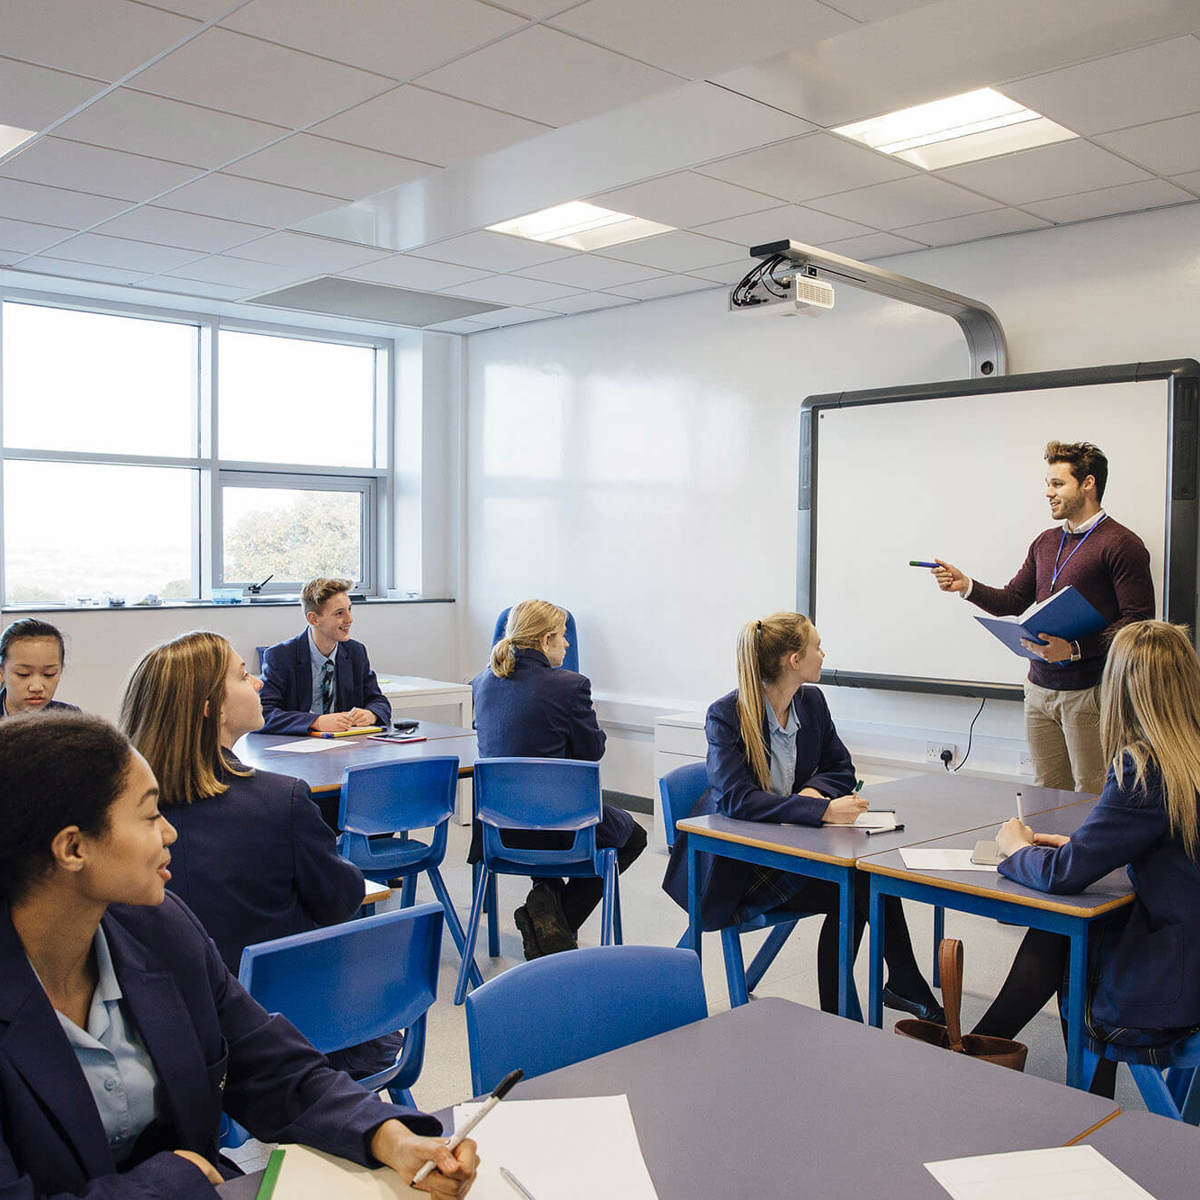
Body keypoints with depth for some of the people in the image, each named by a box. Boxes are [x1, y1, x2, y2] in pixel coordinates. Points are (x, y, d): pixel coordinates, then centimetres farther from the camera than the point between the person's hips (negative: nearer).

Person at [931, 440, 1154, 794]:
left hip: (1089, 692, -7)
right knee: (1045, 793, 12)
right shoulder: (1045, 543, 16)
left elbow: (1138, 622, -13)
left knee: (1090, 801, -2)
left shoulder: (1121, 544, -7)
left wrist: (1075, 649, -22)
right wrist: (966, 586, -1)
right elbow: (1012, 601, 15)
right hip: (1040, 689, 7)